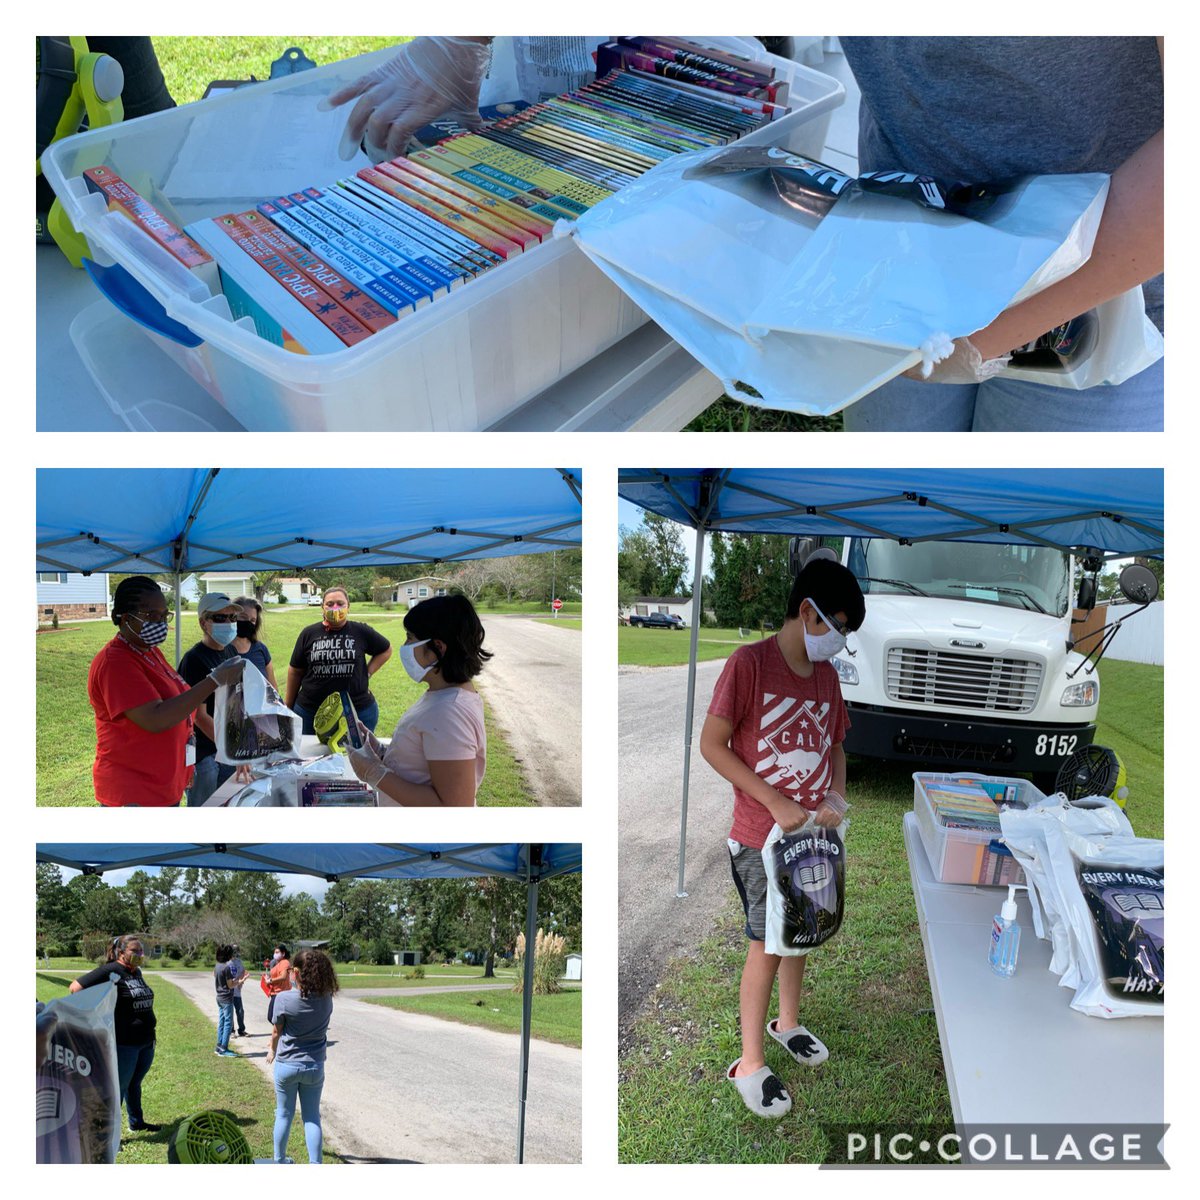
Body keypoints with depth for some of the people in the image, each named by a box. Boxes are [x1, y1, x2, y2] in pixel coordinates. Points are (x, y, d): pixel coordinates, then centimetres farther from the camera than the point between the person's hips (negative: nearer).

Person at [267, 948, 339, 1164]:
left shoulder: (284, 999, -19)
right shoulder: (326, 999, -11)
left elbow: (276, 1032, -5)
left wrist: (272, 1052, 15)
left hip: (286, 1065, -1)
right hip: (314, 1067, 1)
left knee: (284, 1115, 17)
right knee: (312, 1117, 13)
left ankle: (279, 1161, 30)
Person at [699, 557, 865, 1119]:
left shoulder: (826, 674, 5)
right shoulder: (749, 662, -17)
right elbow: (711, 744, -18)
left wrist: (835, 797, -3)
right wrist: (775, 802, -20)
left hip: (814, 834, 6)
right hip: (763, 838, -6)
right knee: (766, 945, 3)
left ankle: (787, 1023, 43)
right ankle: (749, 1064, 19)